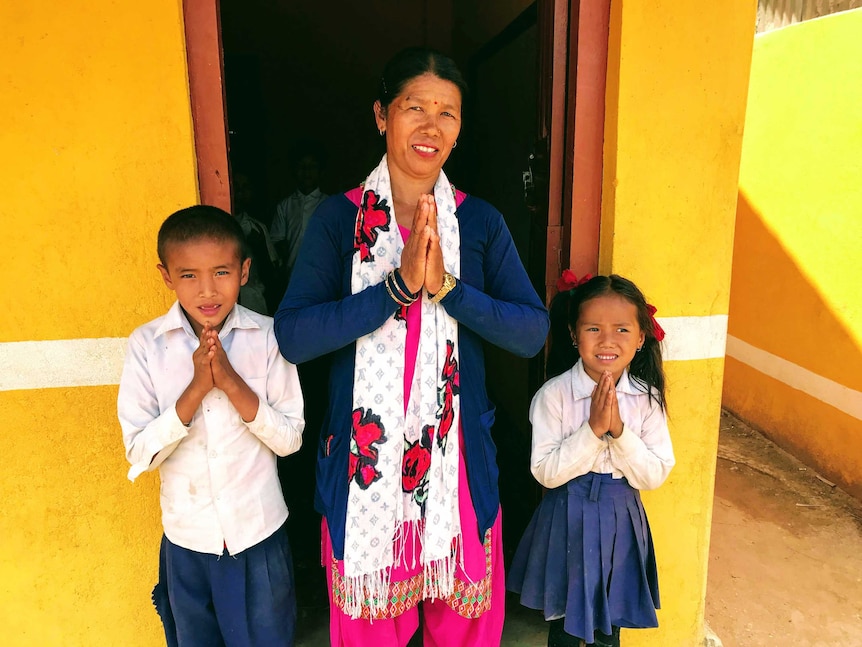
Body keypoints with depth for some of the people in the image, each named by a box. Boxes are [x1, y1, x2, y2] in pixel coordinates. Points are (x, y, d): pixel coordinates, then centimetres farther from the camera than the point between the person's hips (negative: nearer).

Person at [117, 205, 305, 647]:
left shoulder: (267, 337, -12)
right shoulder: (147, 345, -10)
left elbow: (290, 438, -11)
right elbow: (139, 454, -11)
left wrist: (231, 381, -23)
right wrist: (196, 388, -24)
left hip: (259, 532, 0)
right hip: (188, 537, 1)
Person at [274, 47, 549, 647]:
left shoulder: (481, 221, 0)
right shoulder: (339, 217, -5)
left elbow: (533, 332, -6)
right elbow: (291, 336, -15)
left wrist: (446, 285, -19)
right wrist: (398, 285, -23)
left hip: (458, 453, 2)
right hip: (364, 452, -1)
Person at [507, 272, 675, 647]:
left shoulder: (647, 399, -9)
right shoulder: (554, 394, -17)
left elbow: (654, 476, -9)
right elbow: (545, 472, -18)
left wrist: (619, 430, -24)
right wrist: (593, 428, -27)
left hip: (620, 521, 2)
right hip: (568, 520, -2)